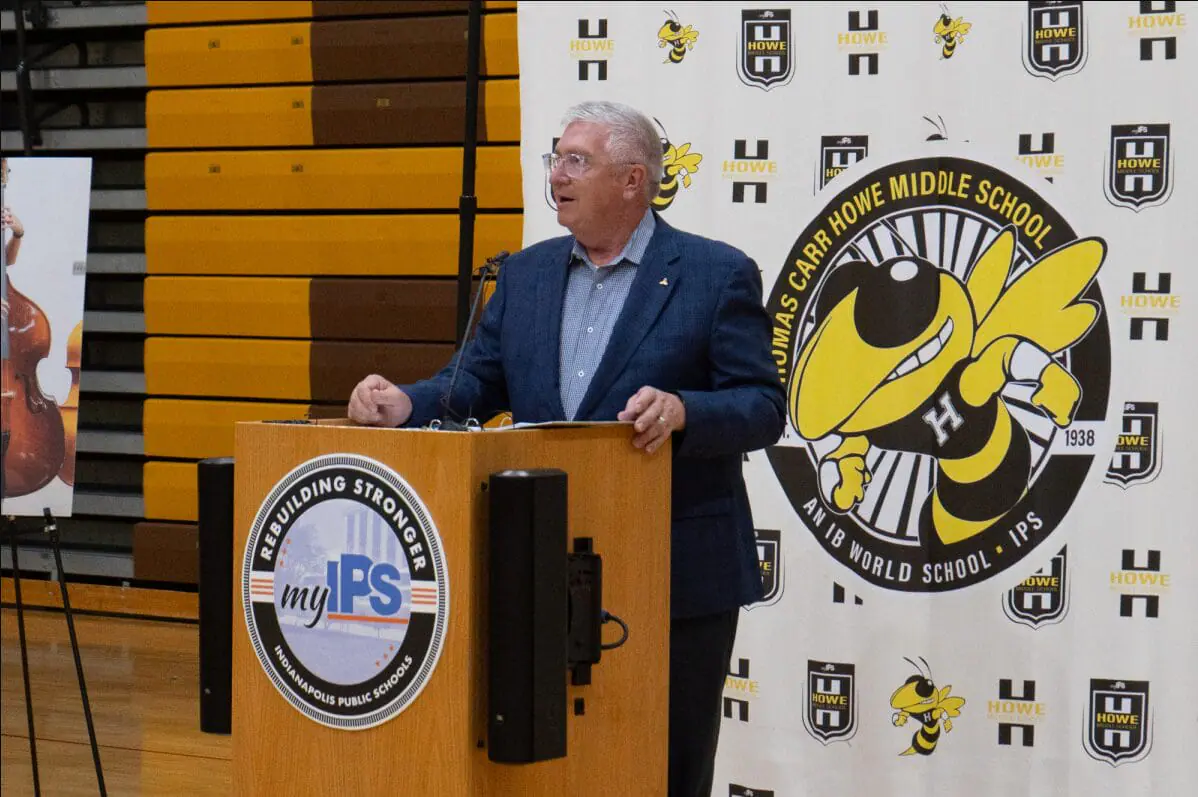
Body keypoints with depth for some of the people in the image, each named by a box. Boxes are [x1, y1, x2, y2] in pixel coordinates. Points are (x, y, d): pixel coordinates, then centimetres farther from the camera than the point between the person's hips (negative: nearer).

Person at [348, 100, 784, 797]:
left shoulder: (717, 274, -4)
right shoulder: (527, 273, 11)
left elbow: (764, 409, -8)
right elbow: (476, 383, 8)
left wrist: (682, 410, -27)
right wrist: (405, 404, -12)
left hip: (682, 576, -5)